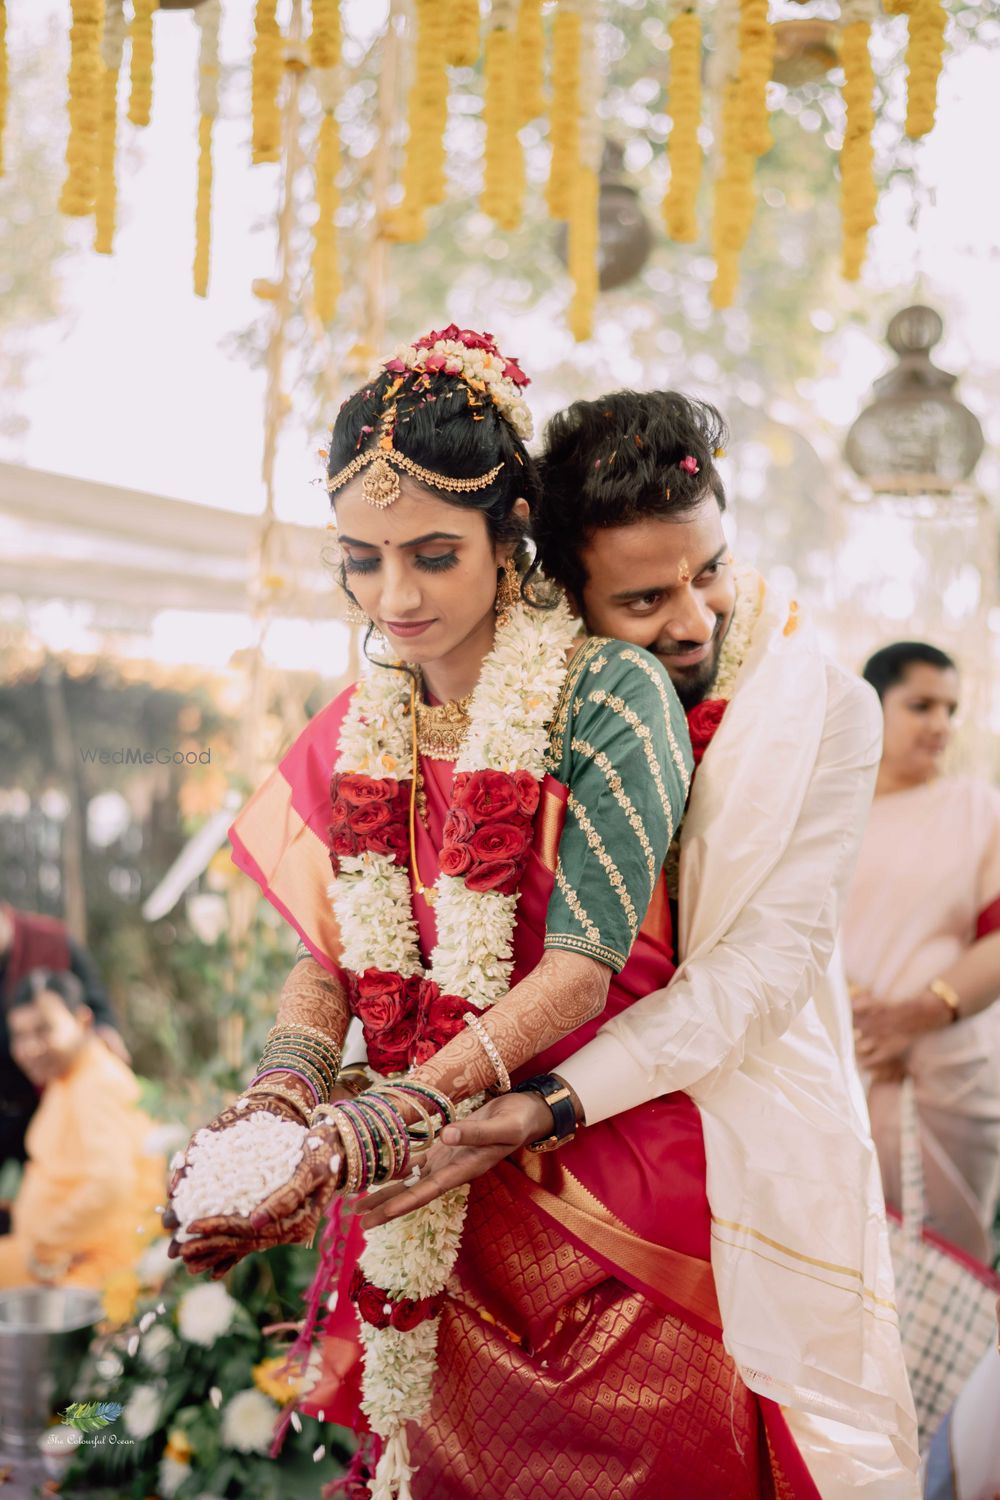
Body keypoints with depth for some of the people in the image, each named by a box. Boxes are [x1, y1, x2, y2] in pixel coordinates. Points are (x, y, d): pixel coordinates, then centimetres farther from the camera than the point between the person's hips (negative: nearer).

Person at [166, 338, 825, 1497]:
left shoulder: (610, 695, -13)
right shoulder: (357, 737, 5)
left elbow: (583, 964, -19)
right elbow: (328, 957, 3)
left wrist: (381, 1121, -28)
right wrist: (281, 1090, -19)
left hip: (604, 1175, -4)